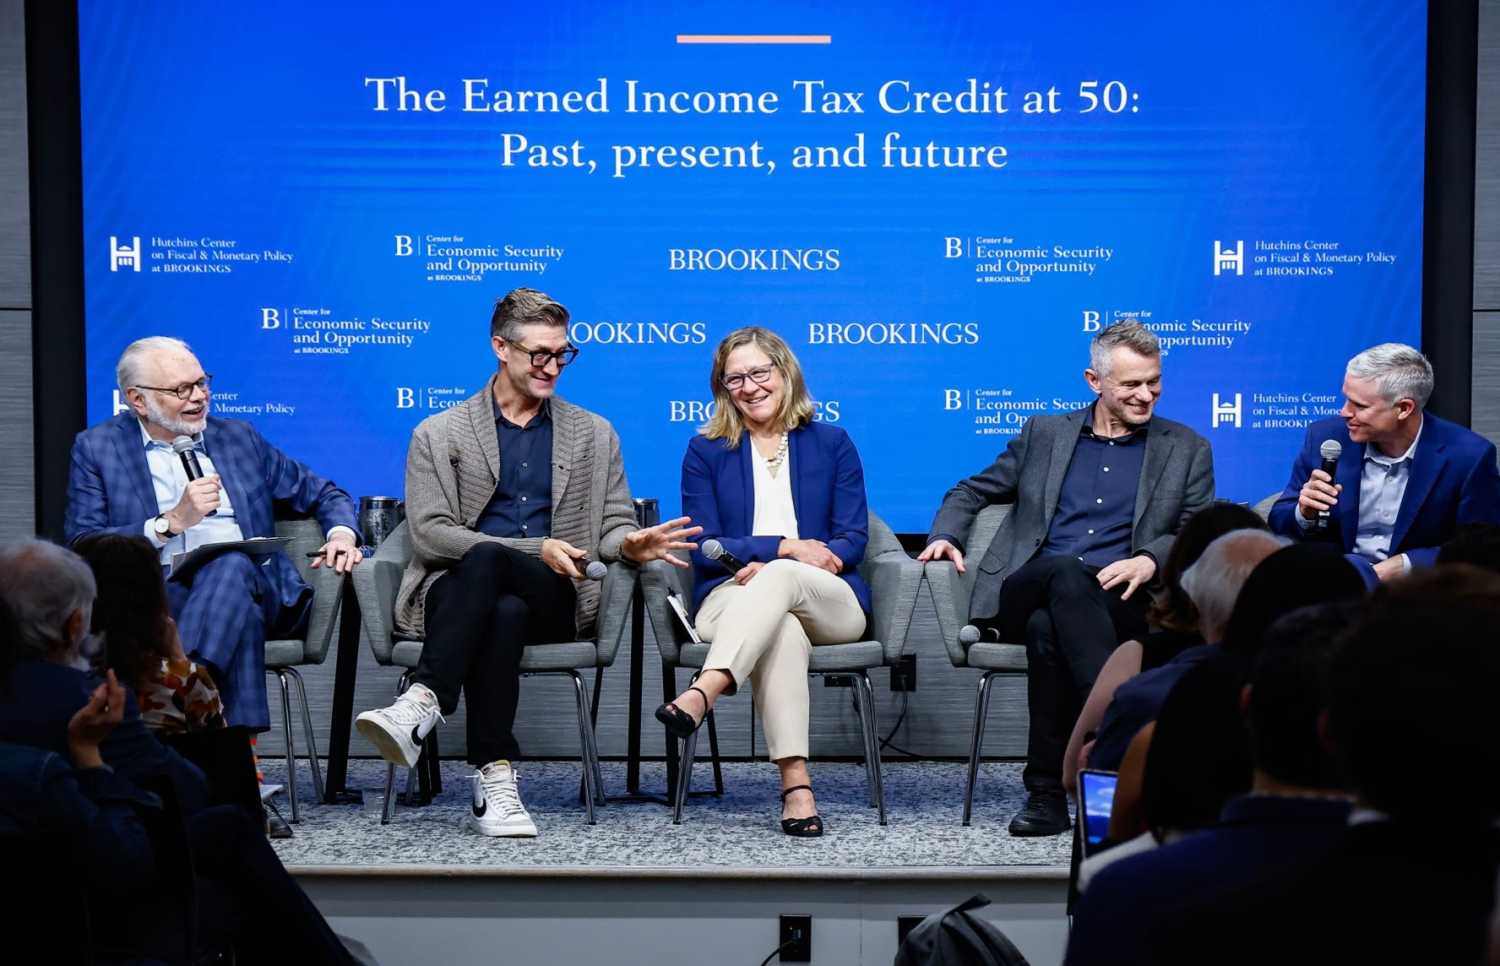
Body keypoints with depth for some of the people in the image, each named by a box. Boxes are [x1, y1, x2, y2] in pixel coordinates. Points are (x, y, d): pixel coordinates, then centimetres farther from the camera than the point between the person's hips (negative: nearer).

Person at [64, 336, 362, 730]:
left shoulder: (238, 437, 22)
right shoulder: (97, 448, 13)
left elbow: (322, 493, 27)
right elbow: (80, 547, 0)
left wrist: (342, 533, 3)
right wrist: (171, 522, -10)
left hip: (253, 585, 2)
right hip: (159, 592, -2)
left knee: (231, 564, -35)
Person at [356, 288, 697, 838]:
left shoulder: (594, 436, 20)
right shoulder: (437, 435, 11)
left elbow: (613, 524, 18)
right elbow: (429, 533, -1)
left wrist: (629, 544, -10)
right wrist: (535, 550, -12)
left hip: (554, 601, 1)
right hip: (456, 592, -1)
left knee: (484, 560, -35)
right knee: (502, 613, -39)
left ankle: (422, 705, -48)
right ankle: (496, 782, -47)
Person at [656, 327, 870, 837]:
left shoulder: (832, 444, 14)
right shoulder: (705, 451, 13)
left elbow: (853, 541, 5)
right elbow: (704, 547, 3)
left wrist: (772, 567, -12)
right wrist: (784, 547, -11)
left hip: (828, 602, 1)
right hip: (733, 598, 0)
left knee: (781, 579, -37)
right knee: (782, 631, -38)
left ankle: (704, 692, -57)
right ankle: (796, 783, -51)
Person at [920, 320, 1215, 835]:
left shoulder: (1187, 449, 18)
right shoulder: (1044, 433, 22)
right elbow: (972, 491, 29)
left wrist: (1150, 559, -13)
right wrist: (945, 535, 6)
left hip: (1126, 602, -1)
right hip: (1026, 594, 1)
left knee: (1049, 630, -36)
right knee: (1068, 575, -37)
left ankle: (1047, 789, -33)